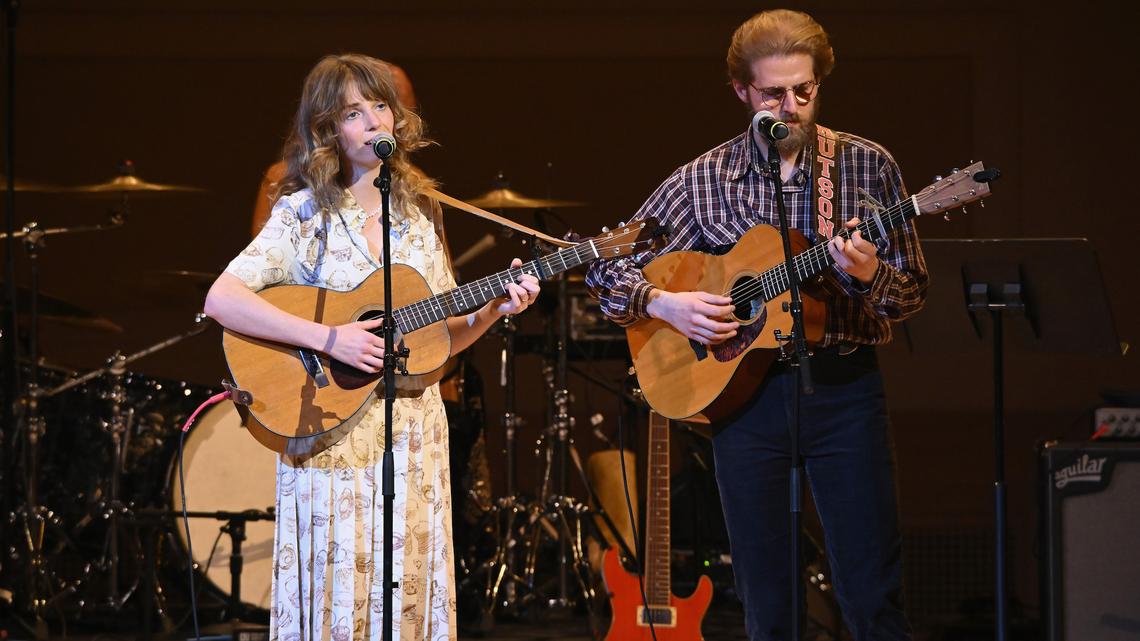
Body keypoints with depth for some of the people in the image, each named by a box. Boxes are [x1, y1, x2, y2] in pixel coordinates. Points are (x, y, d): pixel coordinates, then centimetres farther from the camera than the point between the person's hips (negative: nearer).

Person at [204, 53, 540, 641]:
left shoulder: (417, 215, 10)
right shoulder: (304, 213, -5)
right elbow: (222, 300, -18)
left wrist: (493, 310, -5)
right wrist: (330, 338, -23)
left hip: (415, 433, 5)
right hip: (331, 436, -4)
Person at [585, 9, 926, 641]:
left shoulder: (868, 166, 3)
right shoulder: (704, 180, 3)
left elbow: (913, 291, 4)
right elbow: (607, 267, 7)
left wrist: (870, 275, -18)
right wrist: (663, 303, -11)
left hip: (843, 384, -1)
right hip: (744, 390, 1)